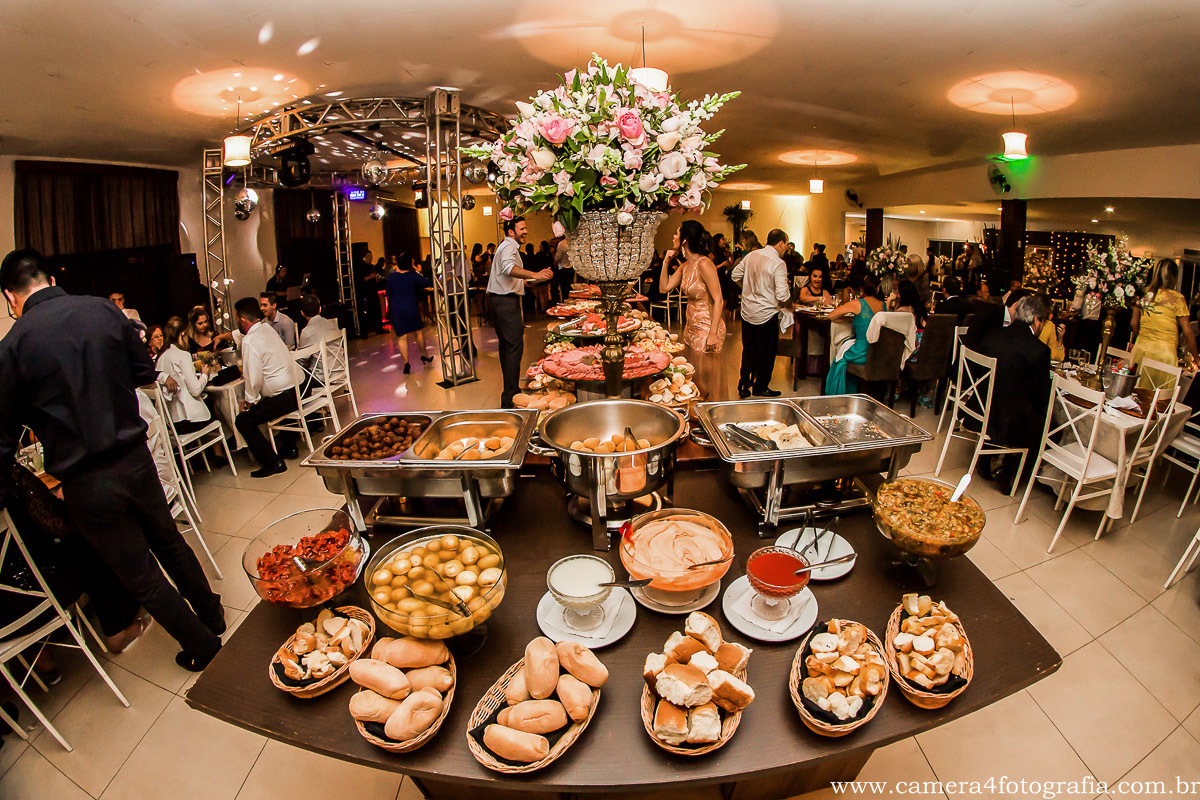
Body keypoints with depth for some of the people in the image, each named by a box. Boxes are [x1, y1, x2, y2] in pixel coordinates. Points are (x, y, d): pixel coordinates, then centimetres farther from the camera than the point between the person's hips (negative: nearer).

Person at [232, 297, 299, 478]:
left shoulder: (249, 341, -17)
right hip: (297, 390, 10)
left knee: (243, 420, 0)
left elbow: (255, 378, -18)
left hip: (283, 398, -10)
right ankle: (289, 447, 43)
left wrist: (249, 401, -5)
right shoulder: (267, 328, 10)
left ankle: (273, 462, 0)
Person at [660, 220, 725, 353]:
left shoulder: (704, 264, -19)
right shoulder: (685, 266, 6)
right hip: (691, 326, 8)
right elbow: (665, 287, 13)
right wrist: (665, 261, 5)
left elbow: (718, 300, -20)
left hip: (707, 327, -8)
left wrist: (713, 334, -23)